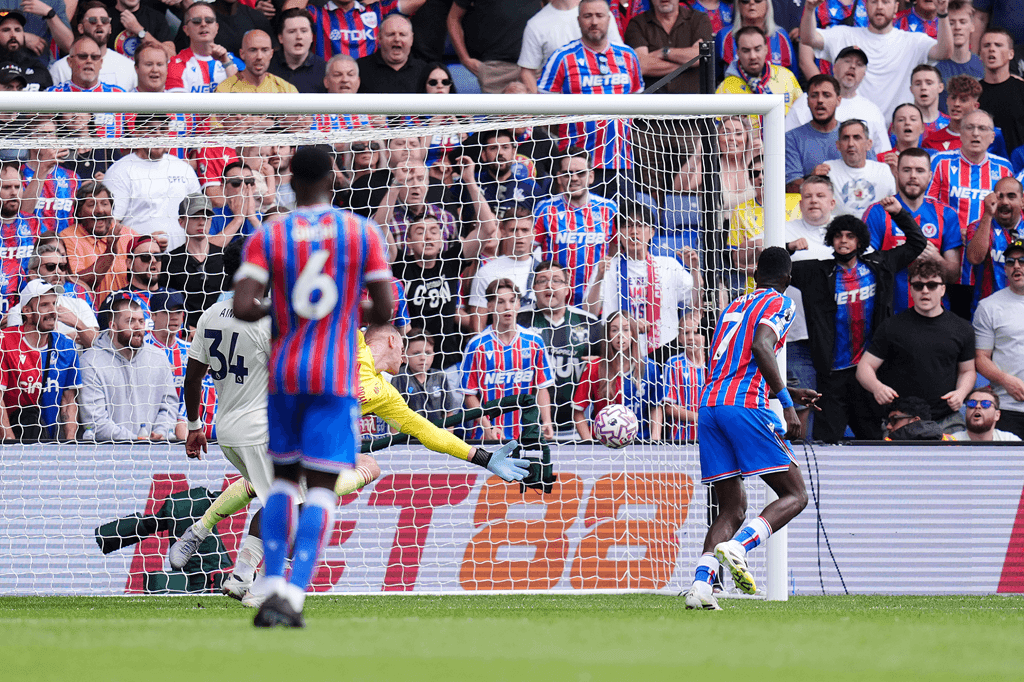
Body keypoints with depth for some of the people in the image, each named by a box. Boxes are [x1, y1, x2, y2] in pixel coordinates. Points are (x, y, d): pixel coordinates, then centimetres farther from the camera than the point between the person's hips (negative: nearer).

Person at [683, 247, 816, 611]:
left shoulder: (734, 306, 28)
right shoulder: (778, 303, 5)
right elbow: (761, 347, -14)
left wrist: (788, 392, 40)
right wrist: (787, 403, -14)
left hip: (709, 404, 7)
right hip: (744, 407, -7)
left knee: (732, 508, 10)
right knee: (794, 495, 0)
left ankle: (700, 583, -11)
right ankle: (737, 546, -26)